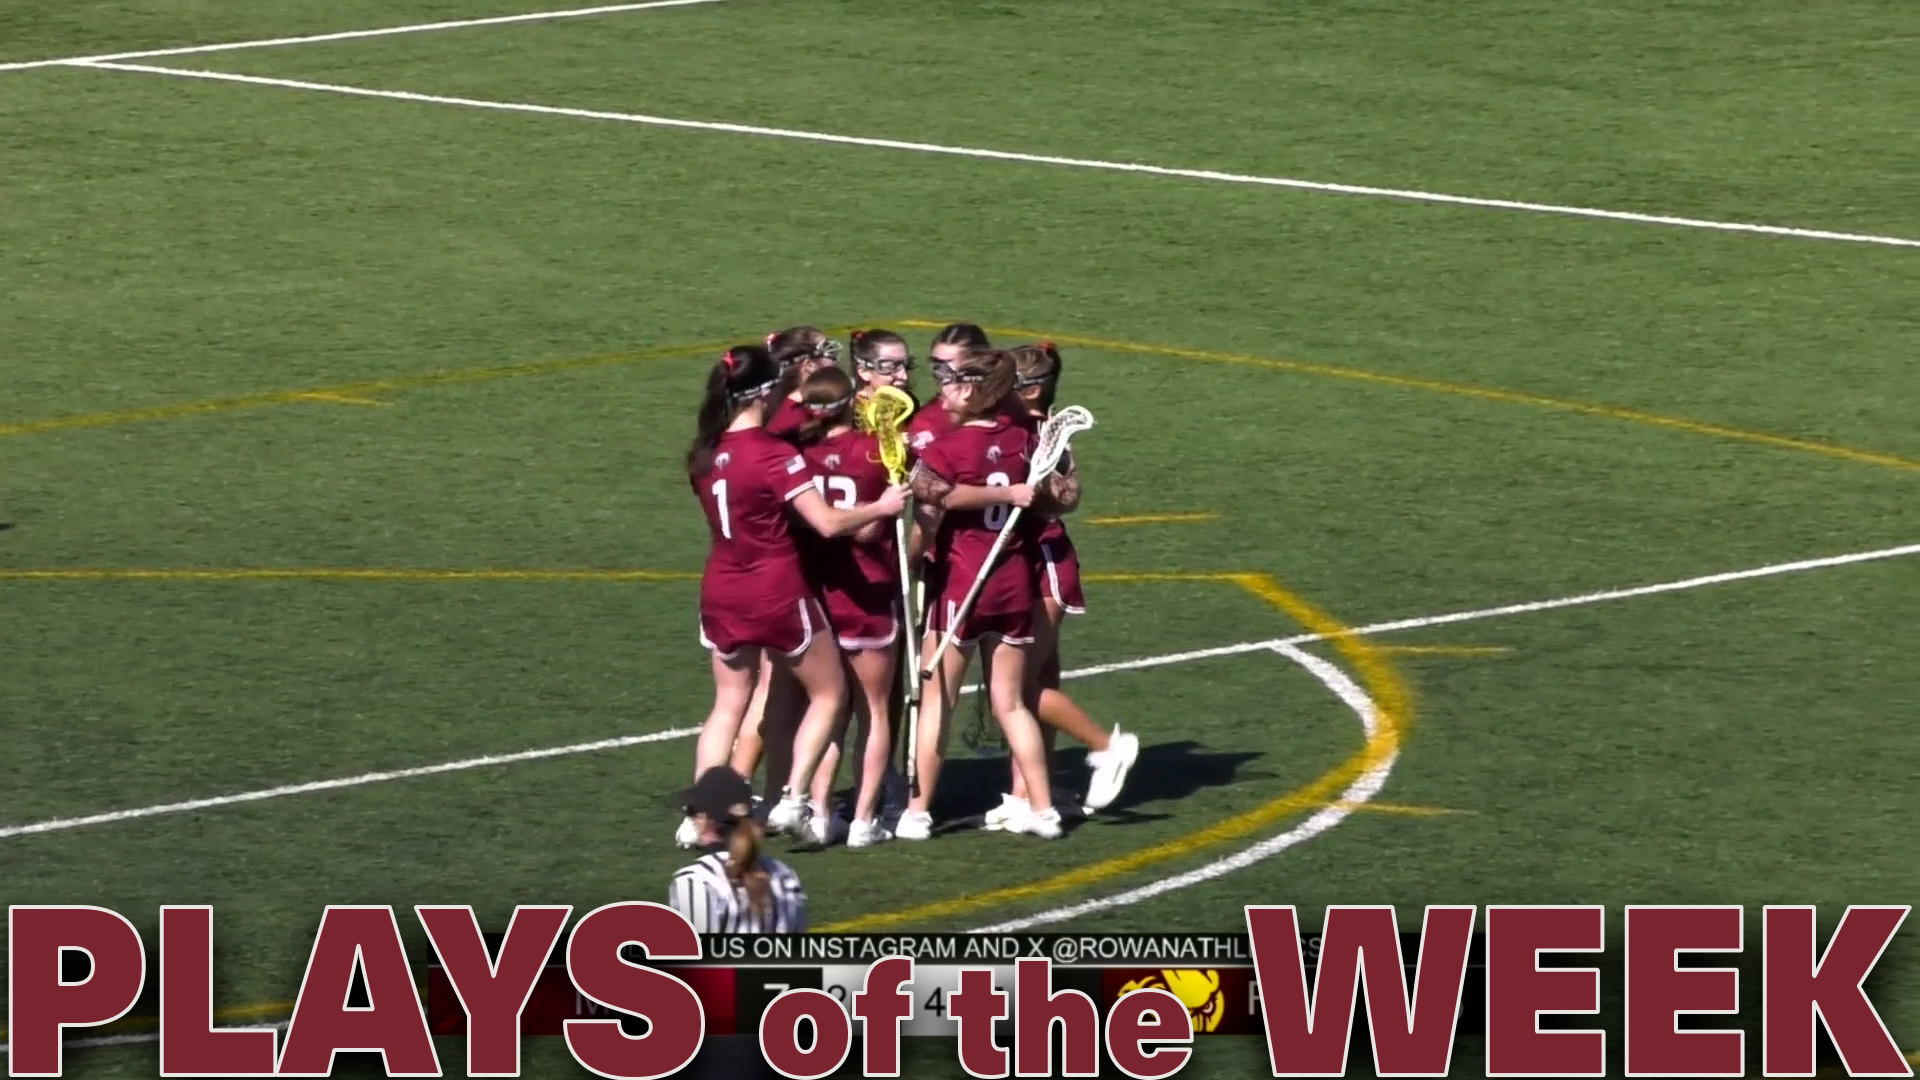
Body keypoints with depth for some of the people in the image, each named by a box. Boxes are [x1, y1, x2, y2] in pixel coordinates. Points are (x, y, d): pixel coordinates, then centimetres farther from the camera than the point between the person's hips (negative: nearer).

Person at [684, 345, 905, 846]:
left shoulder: (706, 454, 1)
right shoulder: (773, 455, -18)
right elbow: (828, 522, -22)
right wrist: (881, 507, -6)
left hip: (722, 592, 6)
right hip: (778, 593, -6)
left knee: (728, 705, 16)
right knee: (829, 693, 12)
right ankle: (793, 798, 0)